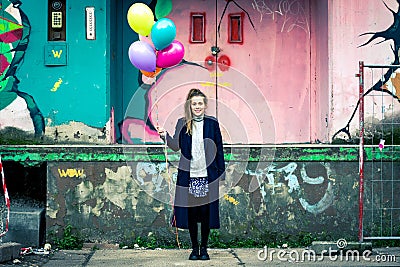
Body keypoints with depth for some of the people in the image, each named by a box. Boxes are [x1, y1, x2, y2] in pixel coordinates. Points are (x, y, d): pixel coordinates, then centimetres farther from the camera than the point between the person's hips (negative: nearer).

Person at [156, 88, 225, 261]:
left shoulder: (212, 123, 4)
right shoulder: (183, 124, 6)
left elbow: (219, 149, 6)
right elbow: (176, 146, -2)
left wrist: (221, 172, 4)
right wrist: (165, 136, -19)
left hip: (208, 175, -1)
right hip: (189, 175, 1)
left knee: (206, 211, 2)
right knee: (191, 212, 4)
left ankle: (204, 248, 13)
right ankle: (194, 248, 15)